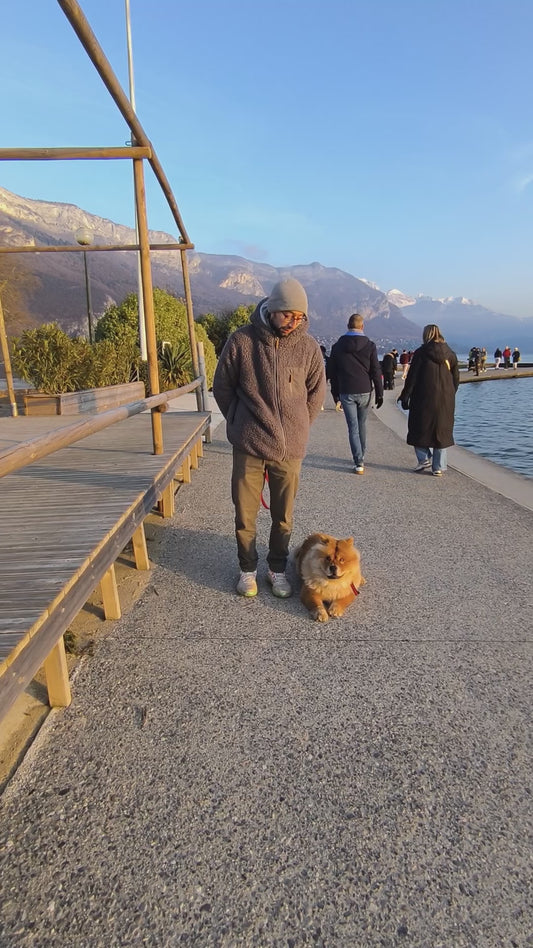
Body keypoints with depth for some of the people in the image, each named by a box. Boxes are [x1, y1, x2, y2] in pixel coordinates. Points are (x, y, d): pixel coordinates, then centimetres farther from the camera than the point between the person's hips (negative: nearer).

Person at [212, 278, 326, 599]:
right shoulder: (242, 340, -7)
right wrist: (241, 423, 8)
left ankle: (278, 569, 31)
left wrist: (297, 429, 9)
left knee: (283, 516, 12)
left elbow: (316, 393, 11)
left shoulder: (309, 347, -2)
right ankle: (248, 569, 28)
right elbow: (222, 386, 5)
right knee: (245, 514, 7)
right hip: (249, 446, -1)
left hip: (290, 448, 1)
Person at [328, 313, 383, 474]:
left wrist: (335, 394, 14)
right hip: (365, 392, 1)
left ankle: (359, 463, -9)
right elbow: (376, 372, -3)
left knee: (353, 427, -1)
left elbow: (333, 373, 6)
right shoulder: (370, 345, -2)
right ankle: (361, 457, 27)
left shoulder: (337, 346, 3)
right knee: (362, 424, 17)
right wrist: (379, 394, 2)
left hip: (346, 393, 0)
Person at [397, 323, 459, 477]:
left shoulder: (421, 353, -6)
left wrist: (405, 397, -1)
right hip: (445, 401, 4)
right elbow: (456, 379, 11)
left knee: (419, 429, 11)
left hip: (423, 400, -4)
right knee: (442, 431, 9)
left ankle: (424, 459, 4)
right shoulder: (450, 354, 7)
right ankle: (438, 467, 10)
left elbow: (412, 378, -8)